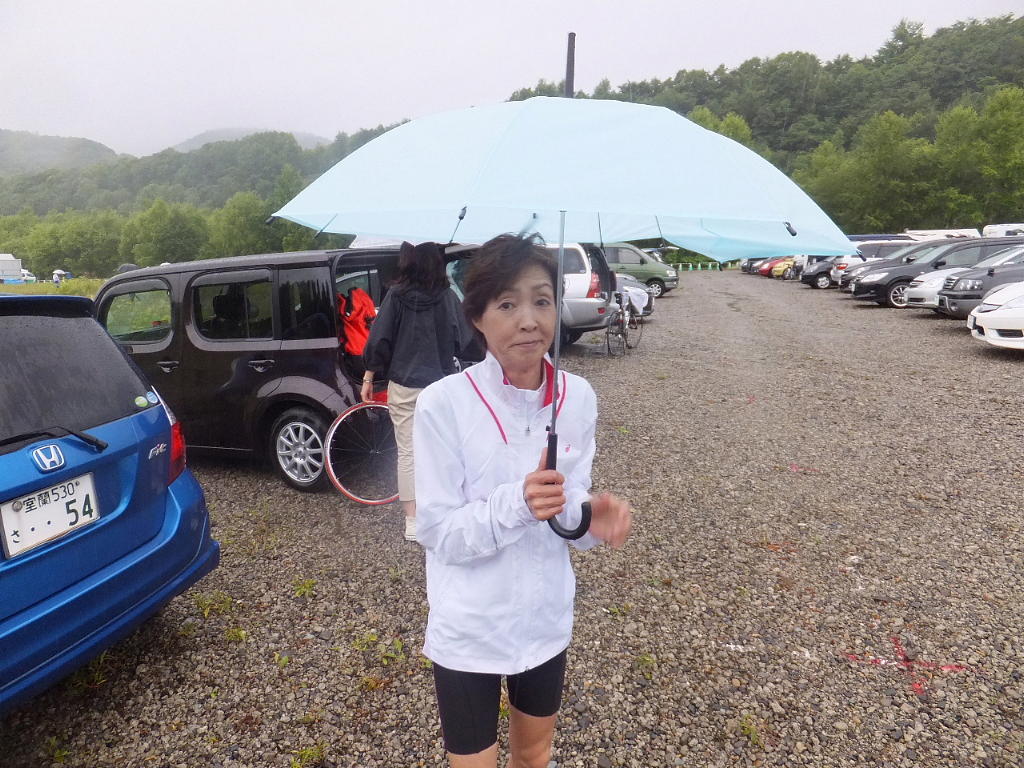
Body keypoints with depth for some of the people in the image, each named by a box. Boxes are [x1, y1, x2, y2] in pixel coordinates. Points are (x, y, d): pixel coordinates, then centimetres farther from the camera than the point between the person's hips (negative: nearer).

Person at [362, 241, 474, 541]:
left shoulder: (396, 295, -7)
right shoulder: (447, 296, -4)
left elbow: (379, 340, -6)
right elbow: (463, 339, 0)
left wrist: (368, 378, 2)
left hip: (404, 387, -1)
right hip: (441, 386, 1)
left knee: (407, 452, 6)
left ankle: (413, 522, 11)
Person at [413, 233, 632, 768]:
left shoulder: (577, 397, -8)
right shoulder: (443, 403, -21)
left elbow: (566, 508, 1)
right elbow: (437, 532, -17)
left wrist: (590, 515, -21)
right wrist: (517, 504, -33)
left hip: (546, 619, 4)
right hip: (467, 630, -4)